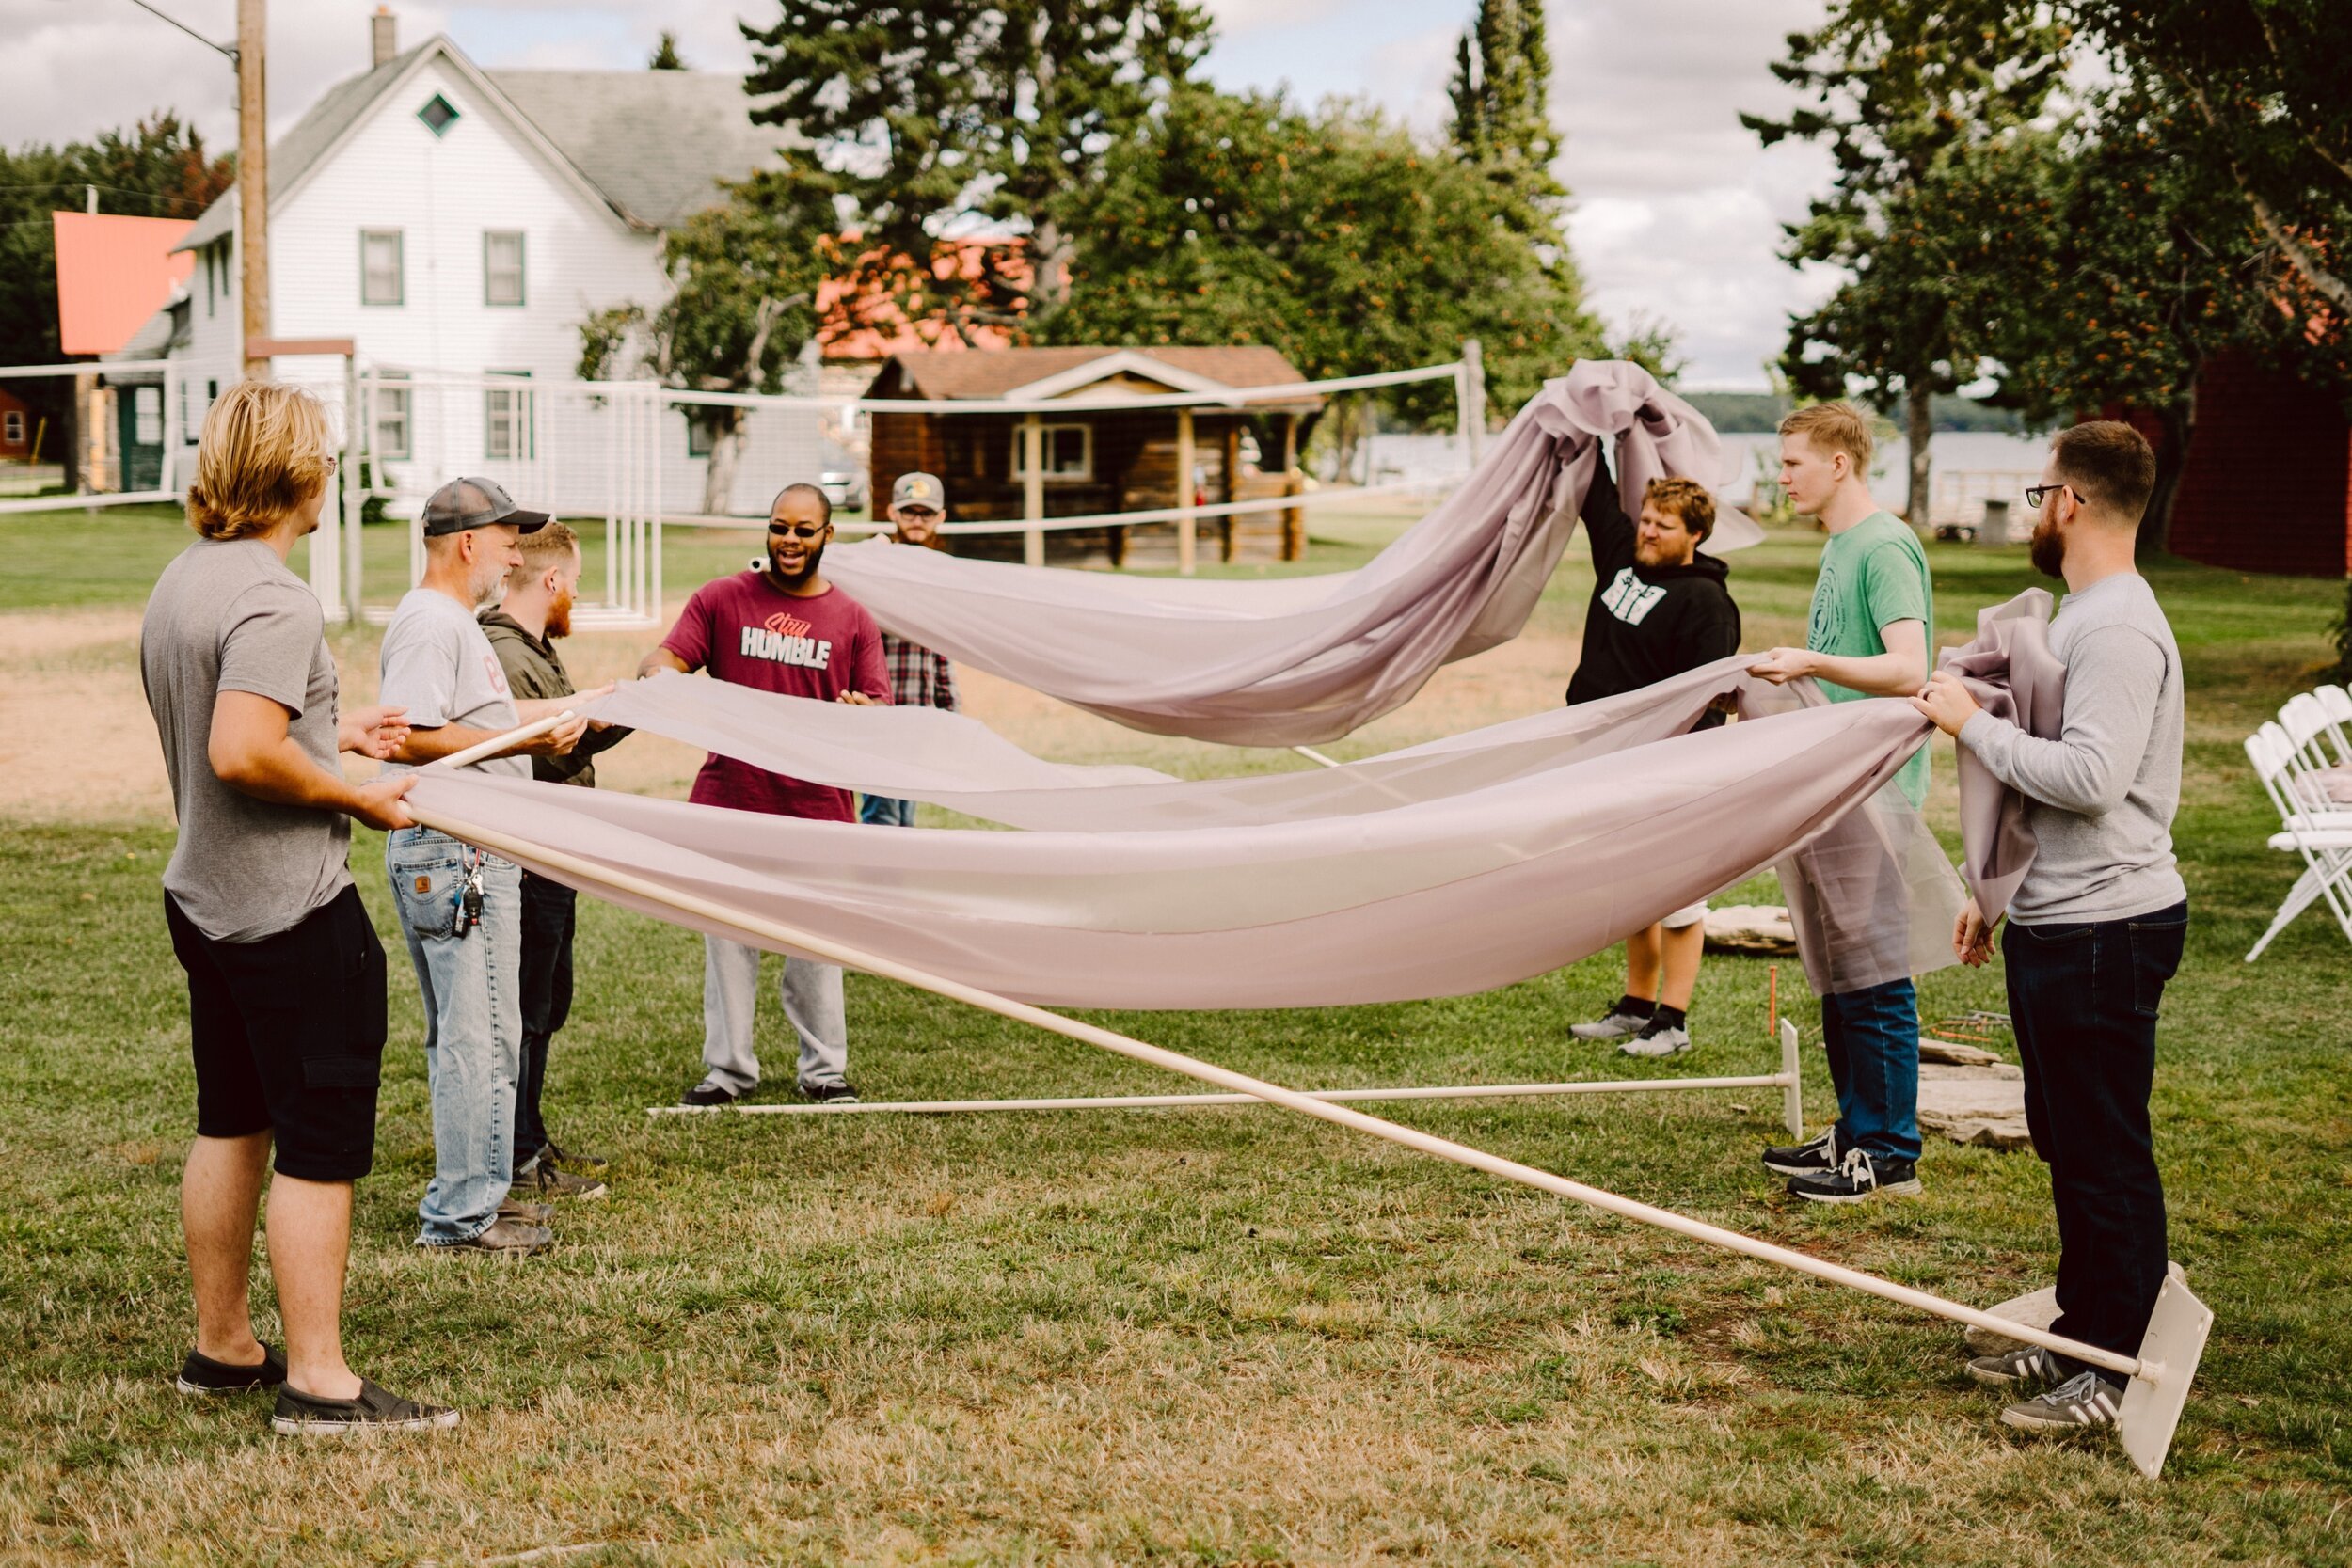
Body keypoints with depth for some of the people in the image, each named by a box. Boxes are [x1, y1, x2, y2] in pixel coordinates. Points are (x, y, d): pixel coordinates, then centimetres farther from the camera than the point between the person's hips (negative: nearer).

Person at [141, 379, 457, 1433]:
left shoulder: (179, 583, 10)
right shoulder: (273, 601, -21)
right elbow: (242, 754, -31)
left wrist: (333, 736, 22)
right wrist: (356, 798, -17)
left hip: (205, 898, 10)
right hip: (294, 911, -10)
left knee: (232, 1124, 17)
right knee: (321, 1145, -4)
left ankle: (222, 1347, 27)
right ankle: (318, 1383, 0)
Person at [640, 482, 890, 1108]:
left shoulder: (853, 620, 8)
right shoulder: (721, 599, 7)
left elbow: (880, 714, 5)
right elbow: (664, 658, -1)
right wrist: (659, 674, -26)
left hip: (817, 806, 0)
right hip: (729, 801, 0)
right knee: (727, 941, 5)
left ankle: (825, 1070, 15)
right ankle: (728, 1068, 14)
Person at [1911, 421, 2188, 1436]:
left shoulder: (2119, 628, -18)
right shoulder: (2081, 615, 15)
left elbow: (2090, 778, -28)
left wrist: (1974, 725, -17)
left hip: (2104, 930, -11)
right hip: (2058, 922, 11)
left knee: (2105, 1152, -4)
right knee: (2067, 1139, 18)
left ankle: (2121, 1372, 4)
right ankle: (2082, 1332, 30)